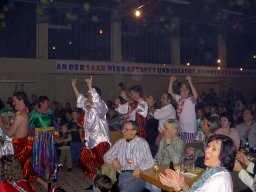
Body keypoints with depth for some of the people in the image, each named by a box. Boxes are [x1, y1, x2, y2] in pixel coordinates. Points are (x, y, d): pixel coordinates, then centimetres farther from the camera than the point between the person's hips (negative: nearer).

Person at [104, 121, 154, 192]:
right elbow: (106, 156, 22)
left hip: (137, 176, -2)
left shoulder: (142, 143, 3)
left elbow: (150, 162, -2)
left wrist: (139, 167, -20)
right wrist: (113, 160, 1)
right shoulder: (120, 142, 15)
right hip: (123, 175, 3)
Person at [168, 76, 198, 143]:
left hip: (190, 130, -7)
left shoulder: (191, 99, -10)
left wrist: (190, 82, -35)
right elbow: (170, 92, 14)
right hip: (181, 129, 7)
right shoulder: (179, 98, 11)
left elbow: (196, 96, -32)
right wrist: (171, 81, 2)